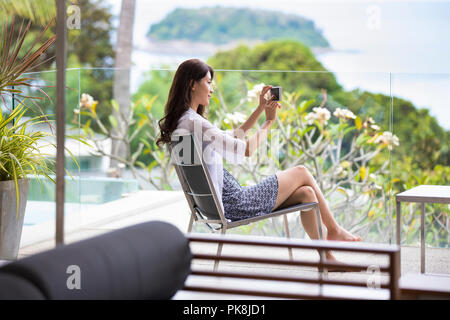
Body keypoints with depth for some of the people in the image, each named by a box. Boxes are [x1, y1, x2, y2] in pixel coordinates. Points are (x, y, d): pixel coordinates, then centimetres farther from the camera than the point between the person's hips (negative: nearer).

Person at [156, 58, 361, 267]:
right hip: (234, 204, -9)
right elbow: (246, 149, -19)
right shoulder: (193, 122, -21)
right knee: (301, 173, 6)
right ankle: (334, 230, 25)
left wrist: (260, 109, 17)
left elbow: (232, 138, 22)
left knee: (306, 193, 9)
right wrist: (269, 121, -4)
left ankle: (326, 257, 16)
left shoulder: (183, 122, 11)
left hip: (220, 202, 9)